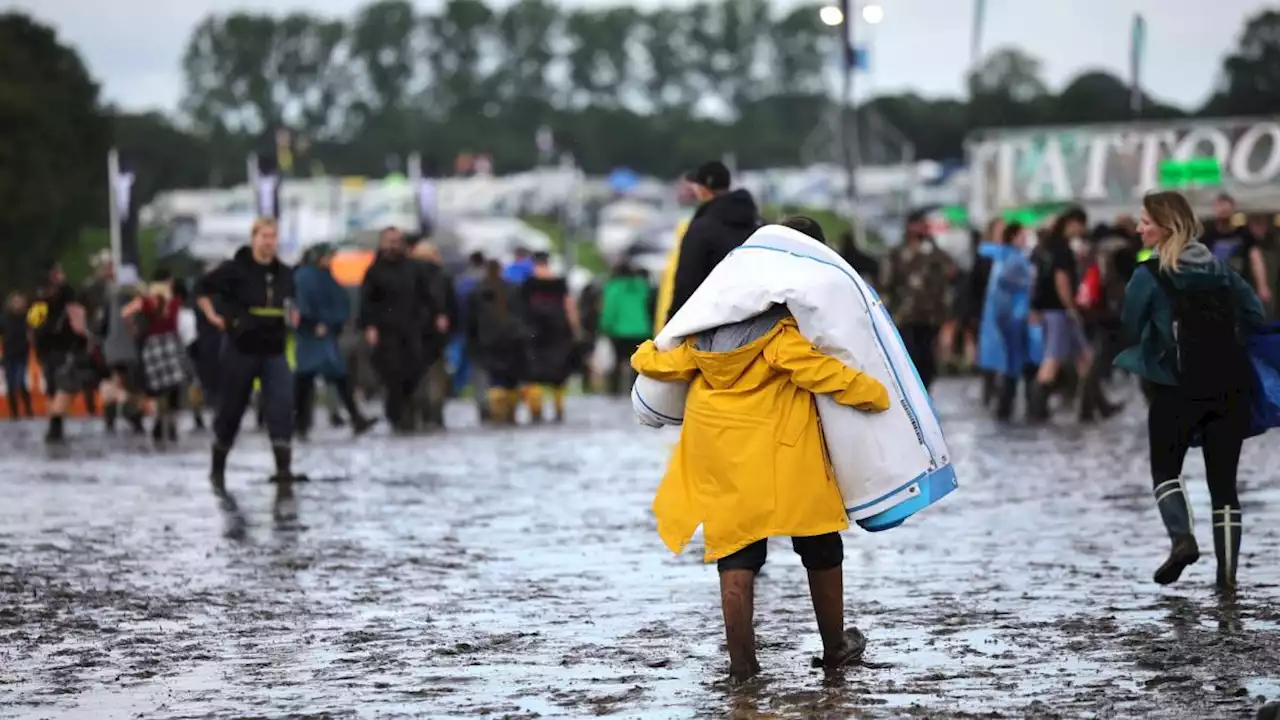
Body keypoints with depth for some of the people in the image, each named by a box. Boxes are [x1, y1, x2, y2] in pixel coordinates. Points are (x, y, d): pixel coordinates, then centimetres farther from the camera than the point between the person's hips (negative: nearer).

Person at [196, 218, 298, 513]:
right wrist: (213, 316, -10)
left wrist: (291, 316, 5)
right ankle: (218, 472, 37)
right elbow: (202, 288, 0)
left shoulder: (285, 274, 3)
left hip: (275, 353, 3)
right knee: (231, 413, 10)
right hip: (240, 351, -3)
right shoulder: (234, 270, -10)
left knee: (282, 413, -14)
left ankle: (284, 489, -16)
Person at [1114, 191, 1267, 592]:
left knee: (1165, 467, 12)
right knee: (1223, 479, 8)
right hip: (1232, 386, 4)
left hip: (1180, 387, -4)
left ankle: (1182, 538, -12)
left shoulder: (1150, 276, -6)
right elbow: (1256, 317, 12)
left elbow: (1131, 331, 3)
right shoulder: (1220, 267, 9)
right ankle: (1227, 570, 5)